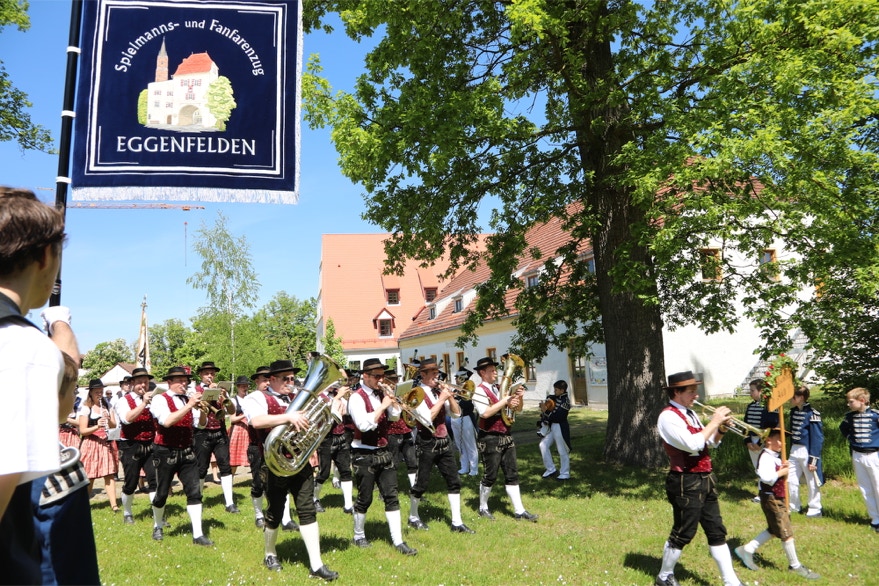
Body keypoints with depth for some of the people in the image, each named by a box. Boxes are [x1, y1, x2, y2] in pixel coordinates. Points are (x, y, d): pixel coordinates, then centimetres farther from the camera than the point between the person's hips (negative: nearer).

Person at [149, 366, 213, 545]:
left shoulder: (188, 400, 7)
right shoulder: (160, 399, -8)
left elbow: (201, 422, 1)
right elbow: (167, 422, -26)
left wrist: (201, 408, -18)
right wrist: (189, 405, -29)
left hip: (187, 452, 4)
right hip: (166, 452, -4)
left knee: (194, 491, -3)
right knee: (162, 493, 10)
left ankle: (197, 534, 1)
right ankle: (157, 527, 36)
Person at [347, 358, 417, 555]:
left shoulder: (381, 394, 7)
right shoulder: (357, 398, -13)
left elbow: (395, 416, 11)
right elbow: (364, 424, -25)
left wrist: (392, 400, -4)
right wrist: (382, 405, -22)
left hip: (383, 452, 6)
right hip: (364, 455, -6)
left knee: (391, 496, 3)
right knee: (365, 498, 6)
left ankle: (398, 540, 7)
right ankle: (359, 536, 27)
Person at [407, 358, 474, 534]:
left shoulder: (440, 391, 10)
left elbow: (456, 414, 7)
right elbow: (427, 418, -23)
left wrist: (450, 396, -7)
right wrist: (442, 398, -19)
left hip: (444, 442, 7)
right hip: (427, 444, -6)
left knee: (454, 481, 4)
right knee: (422, 483, 5)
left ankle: (457, 522, 9)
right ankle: (413, 517, 26)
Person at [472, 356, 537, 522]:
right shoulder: (480, 391, -12)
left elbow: (517, 409, 16)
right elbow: (485, 413, -27)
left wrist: (518, 397, -5)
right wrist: (505, 400, -24)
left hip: (506, 436, 7)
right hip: (490, 439, -7)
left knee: (512, 474, 7)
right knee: (490, 475, 3)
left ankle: (519, 510, 12)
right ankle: (483, 508, 21)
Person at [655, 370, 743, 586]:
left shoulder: (689, 413, 12)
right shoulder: (668, 416, -17)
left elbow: (711, 442, 19)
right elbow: (693, 444, -28)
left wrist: (721, 428, -1)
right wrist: (714, 421, -19)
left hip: (705, 480, 9)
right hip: (686, 483, -9)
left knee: (717, 532, 12)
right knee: (683, 533, 3)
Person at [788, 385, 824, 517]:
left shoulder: (812, 414, -17)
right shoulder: (793, 411, 8)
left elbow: (817, 438, -17)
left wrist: (813, 460, -17)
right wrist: (791, 451, 16)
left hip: (807, 452, -8)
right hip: (794, 451, 8)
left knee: (812, 481, 5)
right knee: (791, 480, 14)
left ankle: (814, 509, 19)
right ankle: (794, 505, 29)